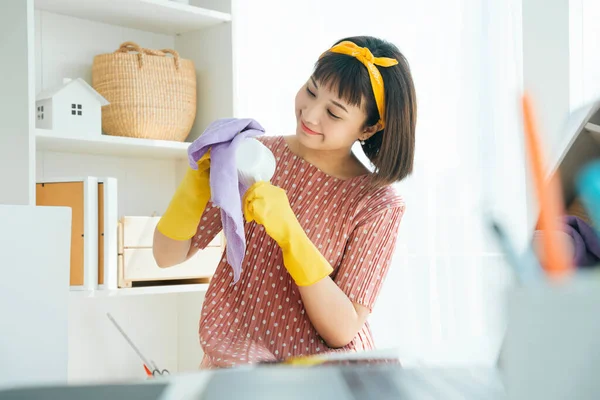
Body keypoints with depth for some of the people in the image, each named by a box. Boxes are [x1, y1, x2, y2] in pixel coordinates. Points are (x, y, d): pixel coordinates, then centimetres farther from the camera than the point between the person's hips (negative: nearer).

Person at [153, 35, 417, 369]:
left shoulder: (378, 205, -6)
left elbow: (344, 330, -13)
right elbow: (168, 255, 3)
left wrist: (288, 232, -23)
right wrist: (199, 181, -15)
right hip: (233, 363, 2)